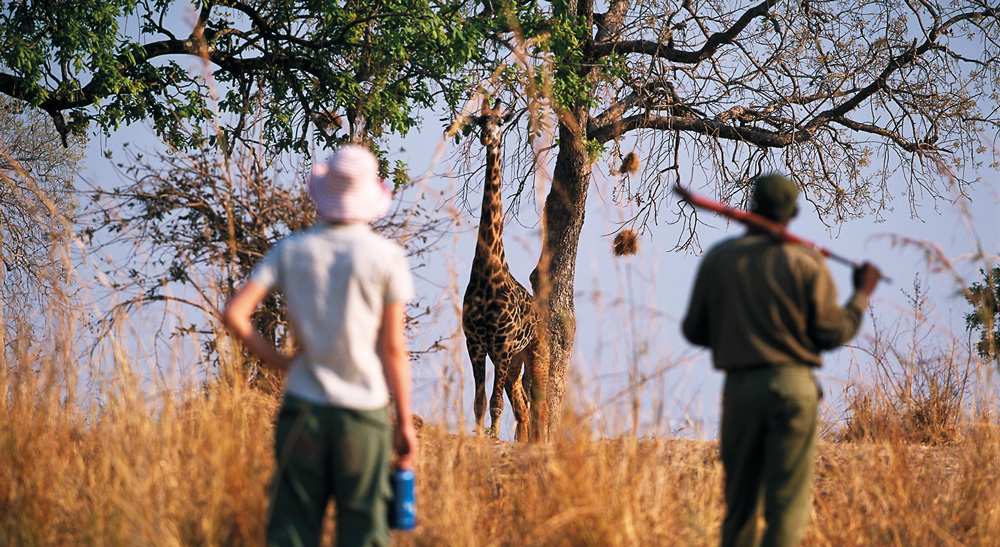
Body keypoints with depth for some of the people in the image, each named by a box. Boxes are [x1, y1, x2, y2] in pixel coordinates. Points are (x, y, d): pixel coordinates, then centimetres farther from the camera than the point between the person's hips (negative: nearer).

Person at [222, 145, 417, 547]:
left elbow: (234, 314, -5)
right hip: (363, 411, -2)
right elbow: (393, 349, -5)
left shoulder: (291, 250, 2)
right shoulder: (386, 257, -5)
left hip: (303, 408, 2)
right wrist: (406, 422, 2)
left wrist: (280, 362, 7)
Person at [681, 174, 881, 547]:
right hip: (793, 386, -2)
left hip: (739, 388, 2)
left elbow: (694, 331, 7)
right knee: (788, 502, -3)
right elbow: (832, 333, -1)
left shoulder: (718, 259, 4)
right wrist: (862, 294, 14)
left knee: (740, 502, 11)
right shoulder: (807, 262, -3)